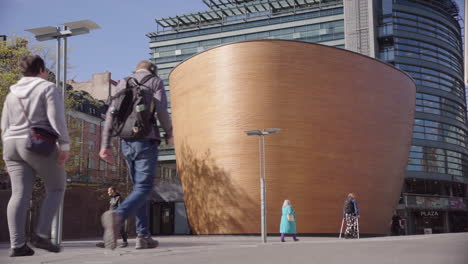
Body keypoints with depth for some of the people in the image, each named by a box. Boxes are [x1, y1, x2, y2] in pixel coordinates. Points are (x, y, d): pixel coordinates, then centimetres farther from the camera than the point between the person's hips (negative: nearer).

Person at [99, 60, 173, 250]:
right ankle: (118, 215, -37)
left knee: (139, 187, 14)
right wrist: (169, 134, 6)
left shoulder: (123, 83, 18)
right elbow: (161, 111, -10)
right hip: (146, 141, -5)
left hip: (126, 142, 5)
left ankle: (143, 236, 9)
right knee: (143, 188, -8)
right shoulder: (155, 81, 4)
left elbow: (111, 114, 9)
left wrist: (105, 145, 6)